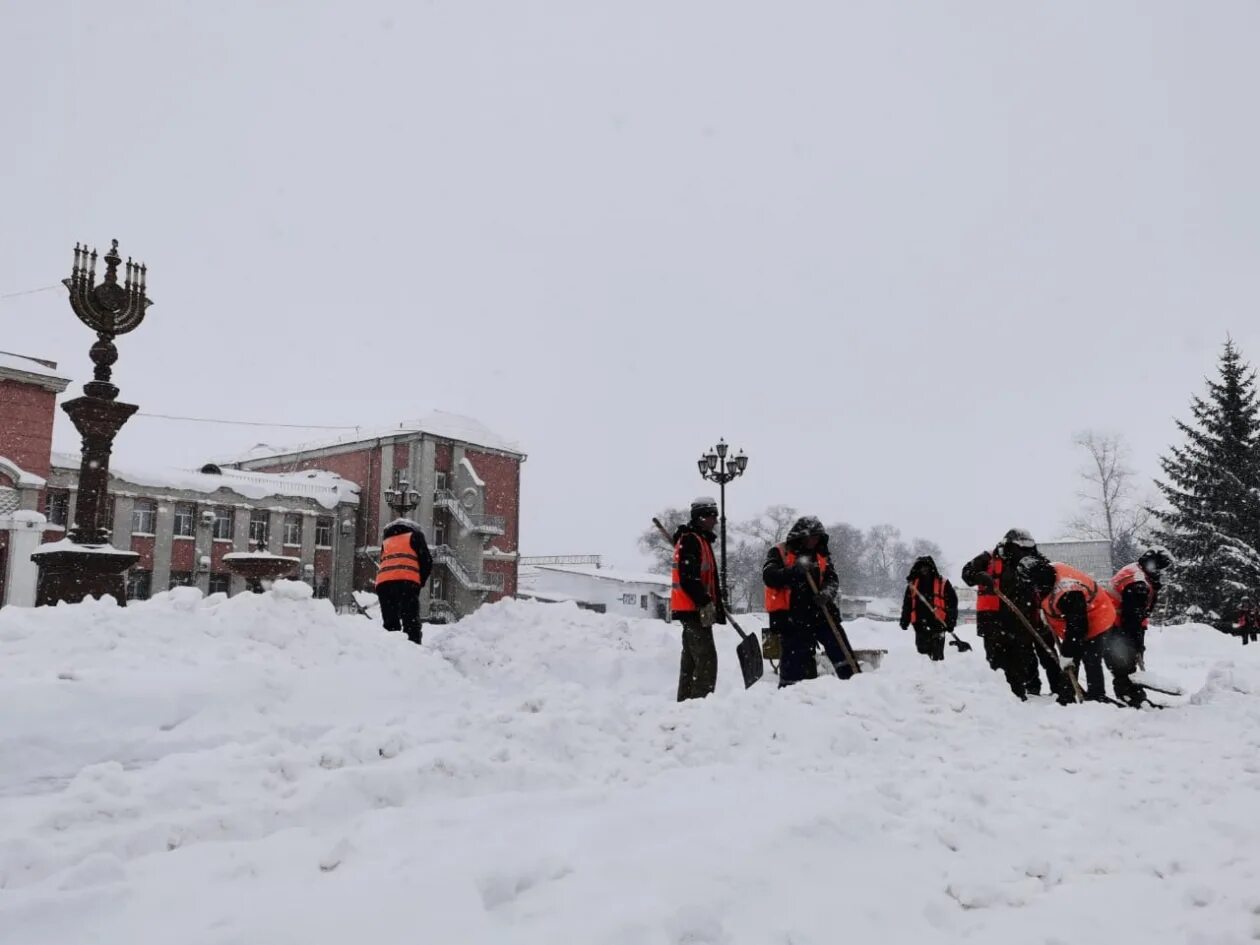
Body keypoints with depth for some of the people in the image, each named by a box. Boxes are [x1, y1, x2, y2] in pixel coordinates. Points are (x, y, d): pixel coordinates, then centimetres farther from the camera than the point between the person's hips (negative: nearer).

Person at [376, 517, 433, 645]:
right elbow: (426, 561, 11)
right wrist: (421, 581, 21)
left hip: (383, 582, 3)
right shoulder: (414, 535, 22)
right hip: (407, 581, -3)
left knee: (390, 623, 7)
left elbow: (383, 563, 23)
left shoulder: (385, 542, 33)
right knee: (411, 621, -5)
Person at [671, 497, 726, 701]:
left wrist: (717, 607, 23)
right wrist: (705, 603, -23)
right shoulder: (690, 540, -12)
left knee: (691, 660, 14)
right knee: (706, 659, -14)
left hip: (693, 608, 11)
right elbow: (688, 577, -22)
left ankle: (686, 701, 20)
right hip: (694, 608, -11)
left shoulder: (701, 540, 21)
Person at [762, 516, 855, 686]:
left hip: (818, 611, 4)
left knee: (840, 646, 0)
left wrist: (827, 593, -18)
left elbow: (832, 578, 5)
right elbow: (769, 576, -15)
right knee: (794, 659, -2)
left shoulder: (822, 554, 12)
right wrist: (794, 571, -29)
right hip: (791, 615, -4)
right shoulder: (779, 552, -3)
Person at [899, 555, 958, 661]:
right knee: (922, 649, 8)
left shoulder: (943, 584, 3)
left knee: (937, 654, -8)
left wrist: (951, 622, -3)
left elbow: (953, 602, 2)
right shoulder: (913, 584, 13)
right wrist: (904, 620, 12)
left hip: (937, 624, -4)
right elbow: (907, 604, 19)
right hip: (920, 625, 4)